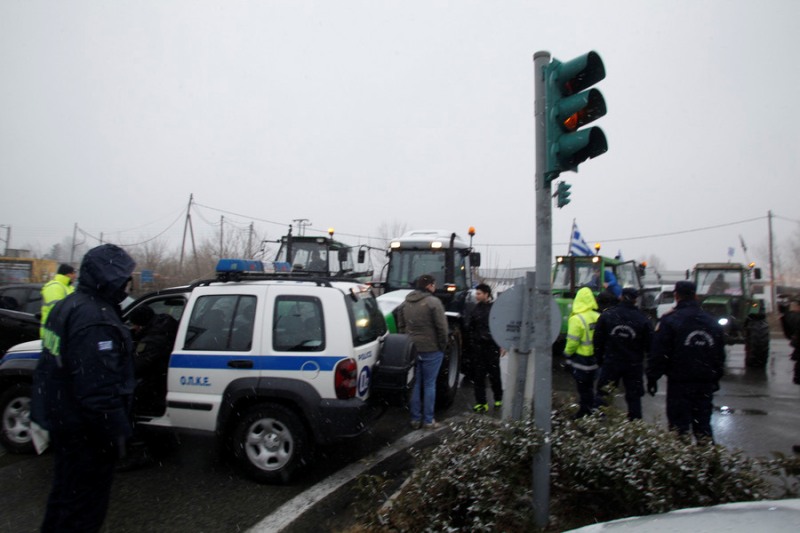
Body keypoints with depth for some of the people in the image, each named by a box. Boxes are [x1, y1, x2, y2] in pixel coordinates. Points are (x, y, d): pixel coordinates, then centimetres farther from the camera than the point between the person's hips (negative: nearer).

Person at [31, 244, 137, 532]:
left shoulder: (70, 304, 7)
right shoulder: (96, 320, -27)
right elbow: (98, 389, -29)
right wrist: (115, 432, -20)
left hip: (61, 419, 10)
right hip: (85, 431, -10)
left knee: (67, 490, 27)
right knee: (85, 499, 6)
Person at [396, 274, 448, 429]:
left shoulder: (404, 303, 8)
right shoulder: (433, 302, -13)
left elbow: (401, 327, 11)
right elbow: (441, 327, -14)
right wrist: (442, 346, -2)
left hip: (411, 349, 5)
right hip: (431, 350, -5)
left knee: (414, 384, 12)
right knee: (429, 384, 5)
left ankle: (415, 419, 18)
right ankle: (428, 421, 11)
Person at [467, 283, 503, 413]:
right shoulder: (475, 309, 10)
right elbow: (470, 328, 13)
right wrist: (471, 342, 6)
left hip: (492, 345, -3)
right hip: (478, 346, 4)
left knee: (494, 374, 8)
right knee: (479, 375, 3)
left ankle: (498, 399, 26)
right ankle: (481, 402, 9)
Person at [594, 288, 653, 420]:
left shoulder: (606, 315, -4)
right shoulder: (643, 319, -6)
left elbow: (598, 341, 0)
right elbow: (649, 344, -1)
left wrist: (599, 359, 9)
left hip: (611, 362, 0)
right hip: (634, 364, 0)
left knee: (602, 393, 10)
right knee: (634, 396, 10)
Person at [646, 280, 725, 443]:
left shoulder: (669, 320, -10)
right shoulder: (712, 322, 9)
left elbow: (658, 354, -13)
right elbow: (720, 355, 16)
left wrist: (652, 378, -6)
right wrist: (715, 378, 25)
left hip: (679, 382, -5)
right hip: (706, 383, 5)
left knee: (679, 425, 0)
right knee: (703, 425, 14)